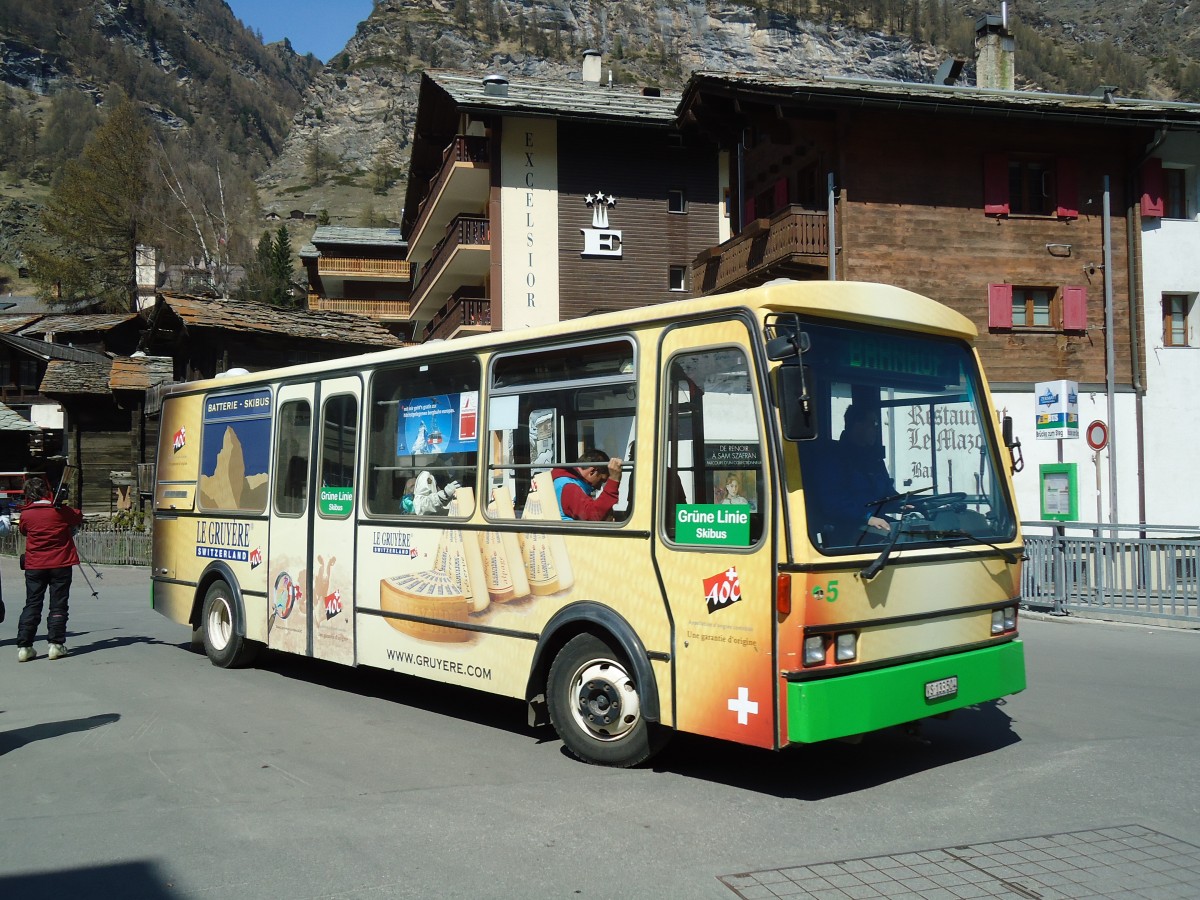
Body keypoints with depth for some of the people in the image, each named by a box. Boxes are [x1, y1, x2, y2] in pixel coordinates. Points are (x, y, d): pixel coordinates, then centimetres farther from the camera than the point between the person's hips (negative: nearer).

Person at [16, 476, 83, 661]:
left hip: (34, 566, 2)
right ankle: (56, 644, 0)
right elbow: (78, 517, 11)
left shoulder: (26, 514, -2)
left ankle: (24, 646, 3)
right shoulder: (60, 510, -6)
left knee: (32, 605, 7)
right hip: (60, 564, -2)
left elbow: (24, 531, 16)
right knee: (58, 605, 3)